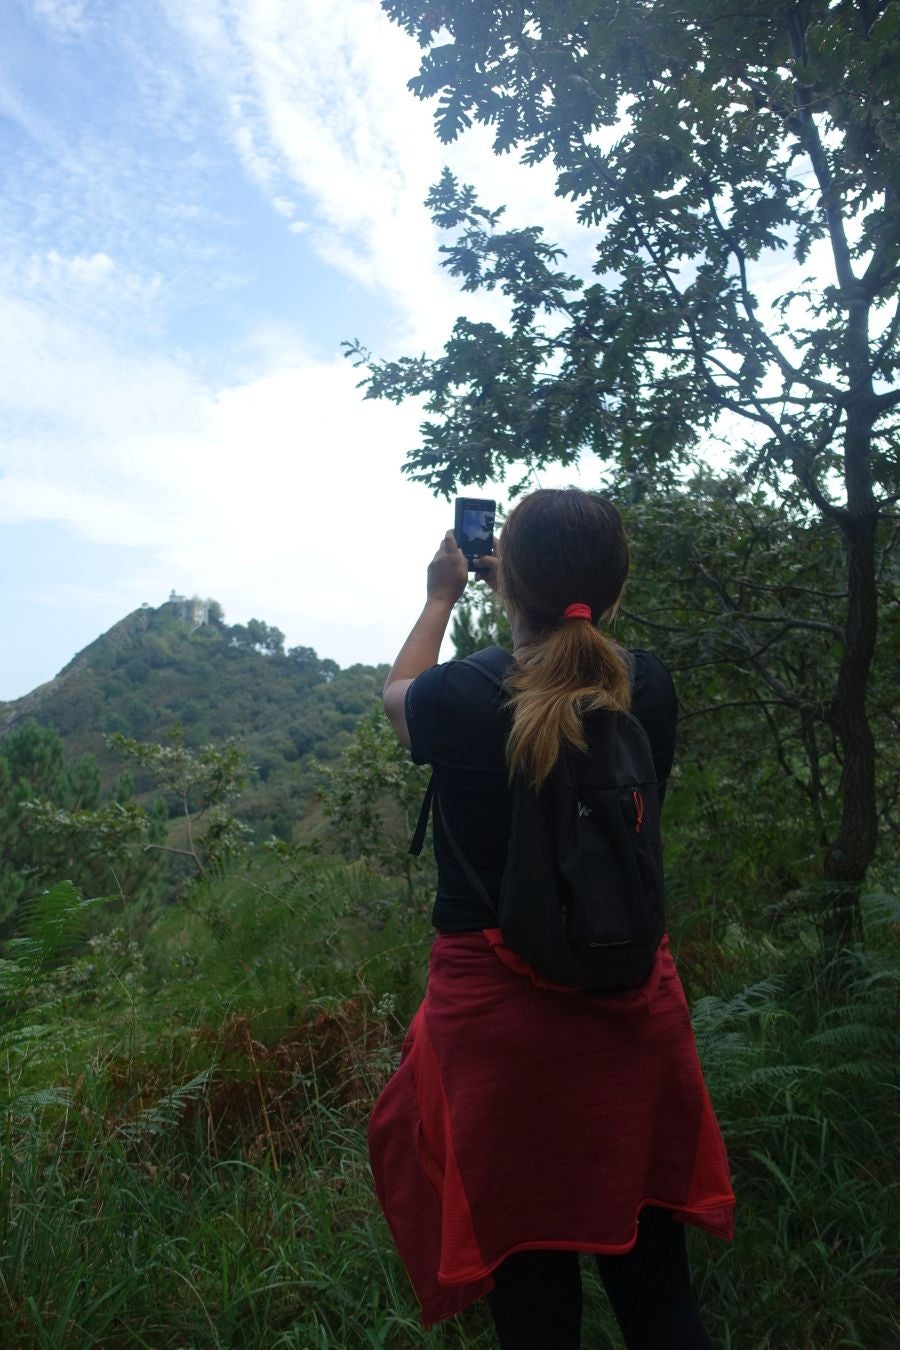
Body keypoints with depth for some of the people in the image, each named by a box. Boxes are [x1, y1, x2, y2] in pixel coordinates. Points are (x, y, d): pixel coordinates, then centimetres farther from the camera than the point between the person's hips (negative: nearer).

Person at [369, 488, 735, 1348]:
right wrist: (556, 599, 23)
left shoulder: (459, 699, -18)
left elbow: (397, 694, 8)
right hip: (635, 1016, 3)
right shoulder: (651, 691, -9)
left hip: (498, 1020, -3)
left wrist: (439, 597, 21)